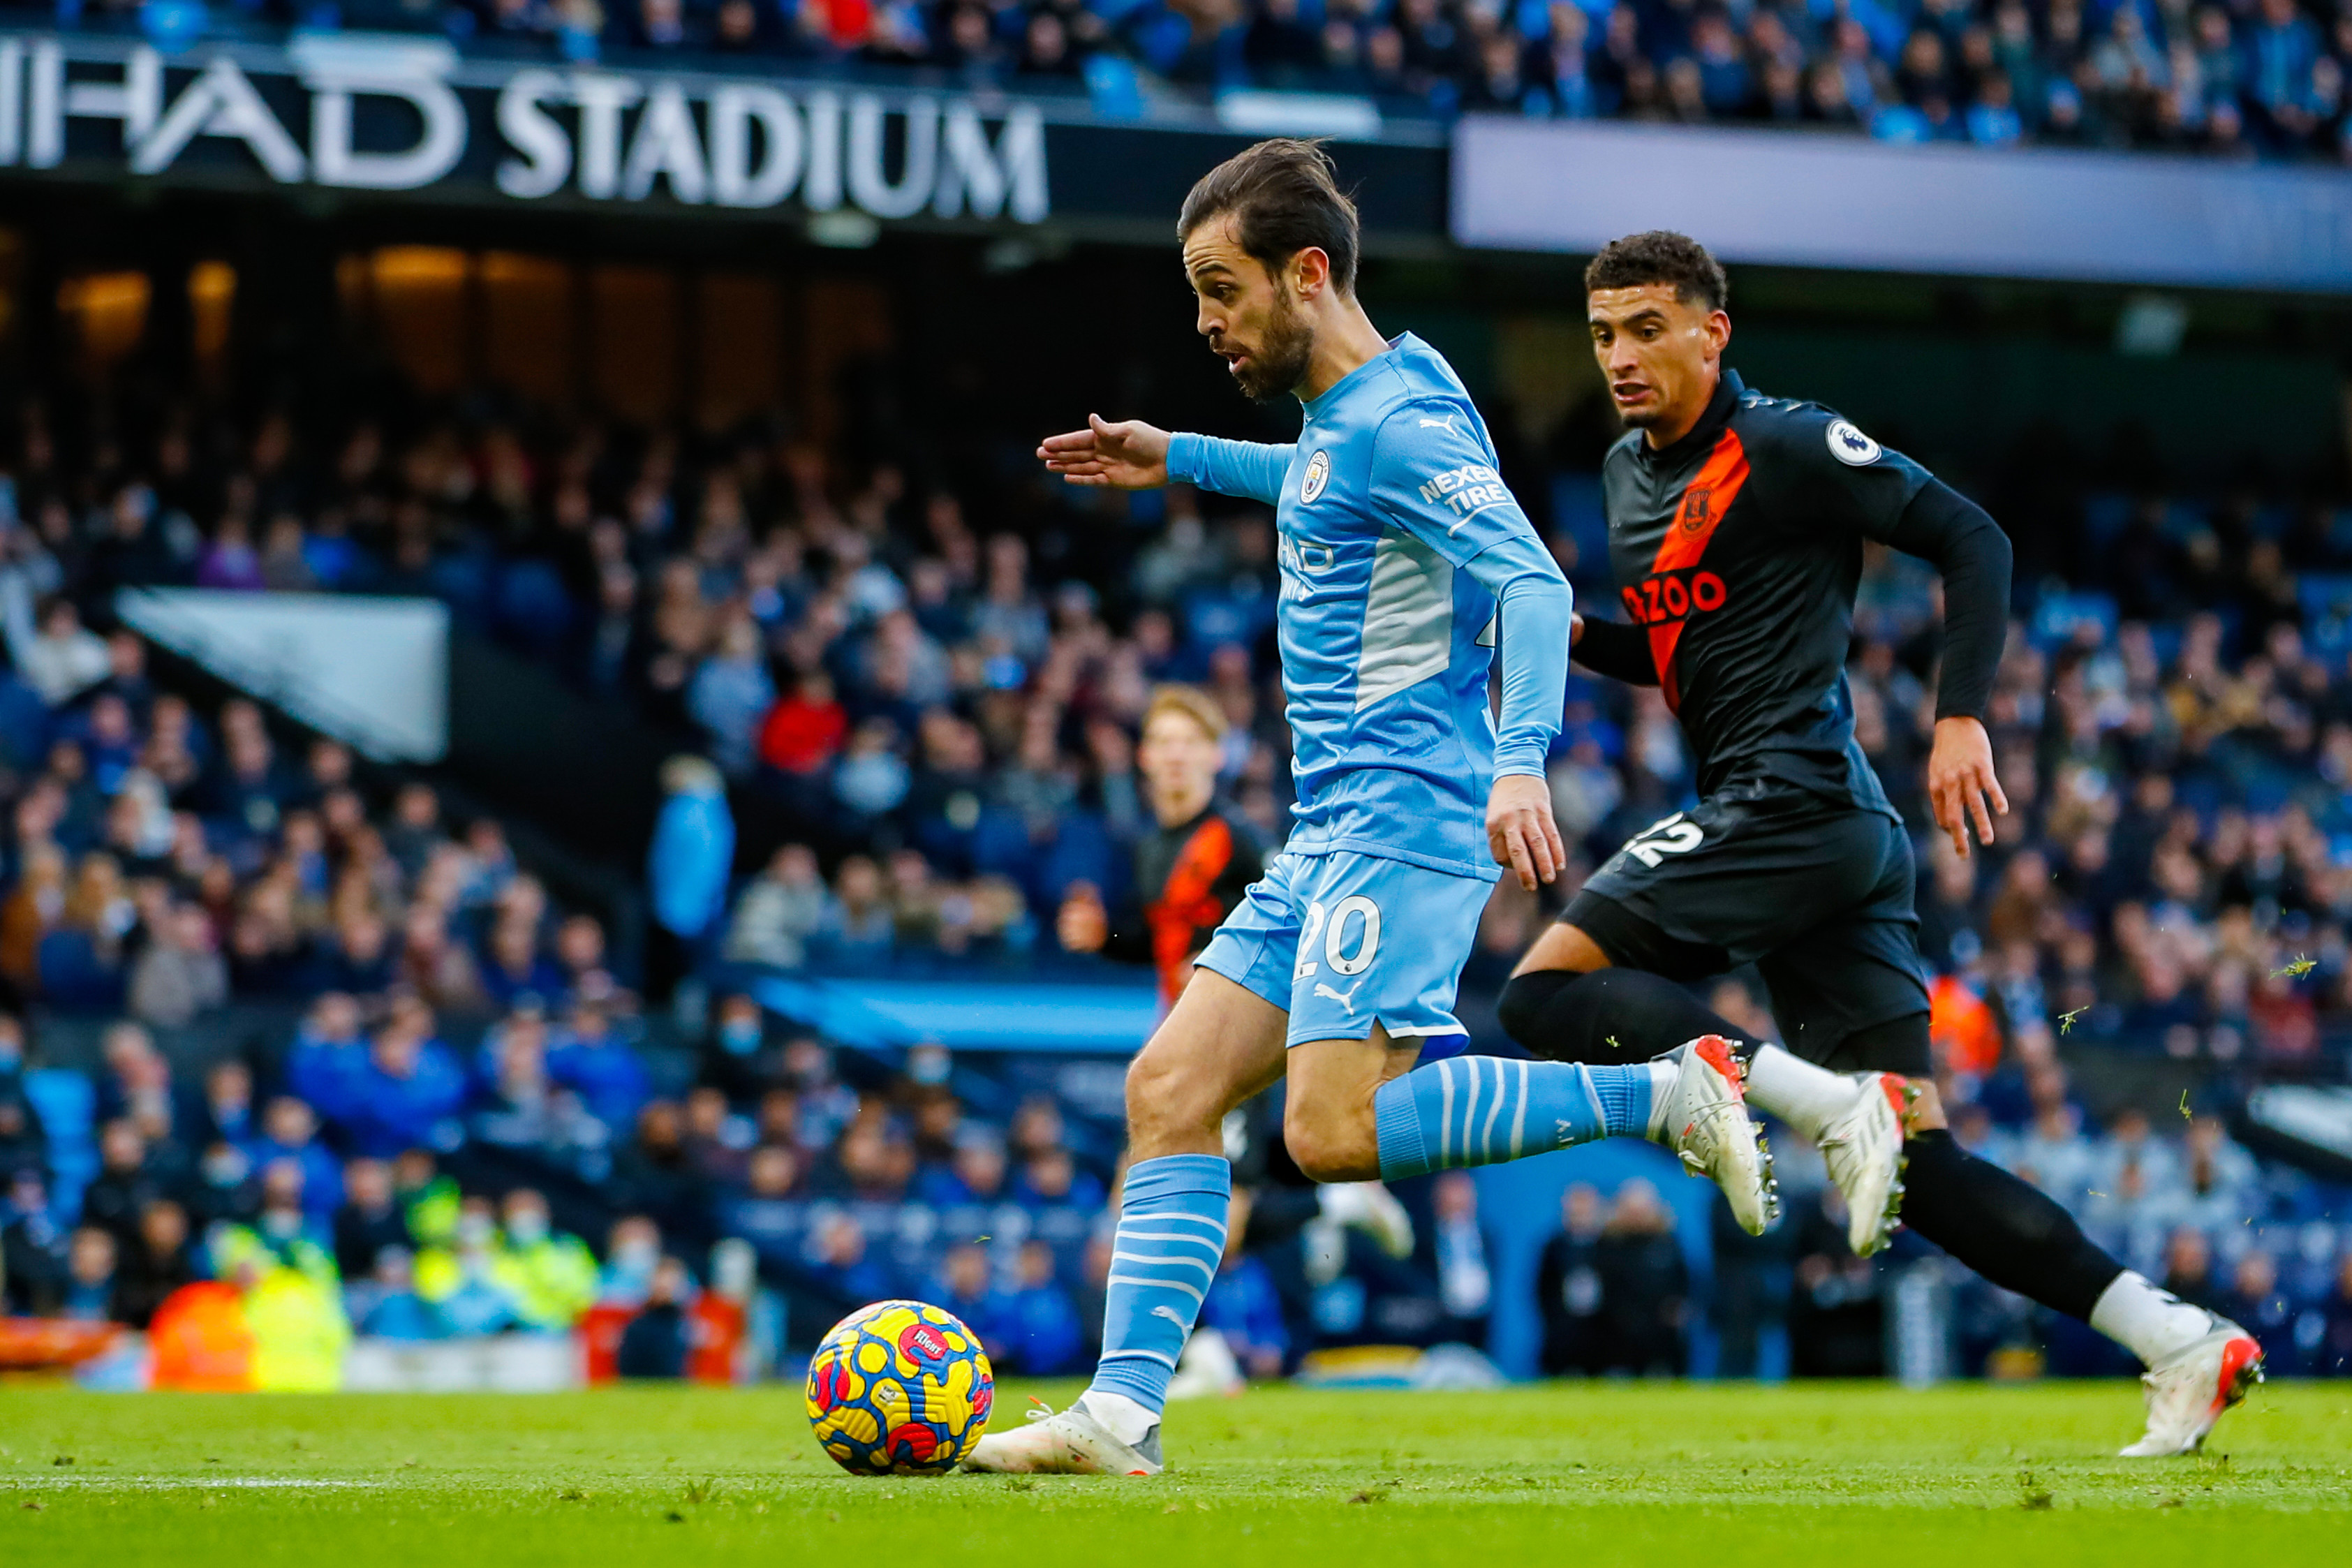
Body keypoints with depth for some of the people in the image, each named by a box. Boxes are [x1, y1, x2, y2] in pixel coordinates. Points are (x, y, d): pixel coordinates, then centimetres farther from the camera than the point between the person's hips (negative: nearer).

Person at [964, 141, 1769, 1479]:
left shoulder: (1405, 418, -13)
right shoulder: (1342, 416, 17)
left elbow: (1535, 584, -24)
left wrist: (1523, 759, -37)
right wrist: (1181, 461, 44)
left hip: (1407, 817, -10)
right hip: (1335, 834, 10)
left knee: (1336, 1131, -22)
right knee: (1171, 1090, 2)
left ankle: (1671, 1096, -13)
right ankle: (1121, 1413, -1)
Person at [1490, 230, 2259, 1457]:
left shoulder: (1786, 445, -6)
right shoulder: (1628, 475, 20)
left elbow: (1971, 539, -8)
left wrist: (1960, 716, -17)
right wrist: (1573, 633, 12)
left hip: (1798, 796, -9)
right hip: (1837, 840, 9)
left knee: (1545, 991, -15)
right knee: (1913, 1165, 2)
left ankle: (1827, 1104, -25)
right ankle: (2185, 1345, -2)